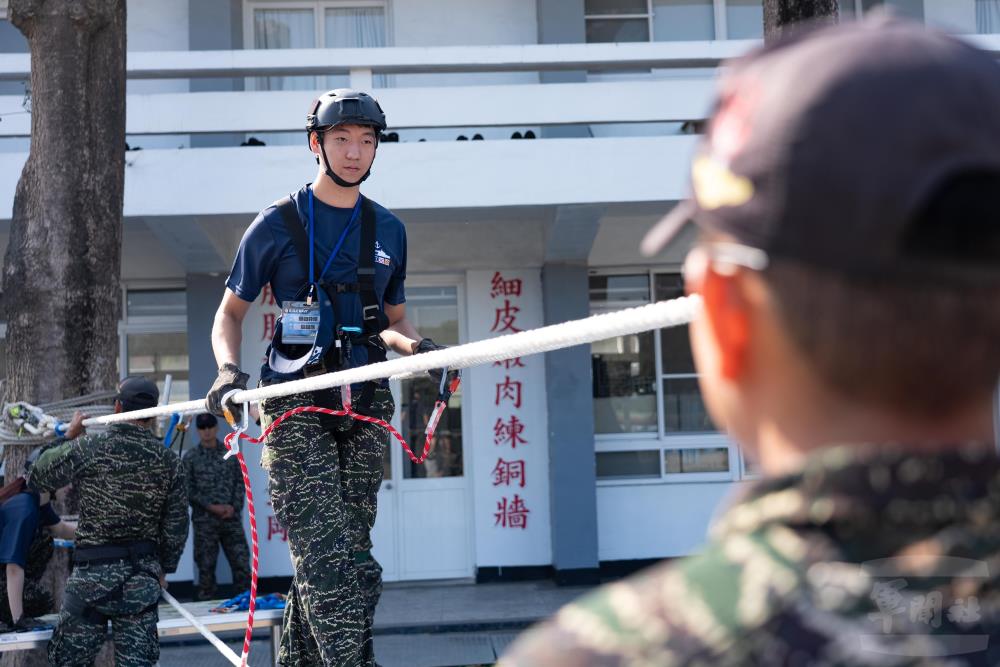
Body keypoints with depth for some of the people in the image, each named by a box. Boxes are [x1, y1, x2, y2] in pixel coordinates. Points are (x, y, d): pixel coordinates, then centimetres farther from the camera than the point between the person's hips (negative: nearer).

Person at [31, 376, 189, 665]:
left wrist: (69, 434, 20)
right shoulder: (168, 461, 0)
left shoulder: (87, 449, -10)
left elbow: (38, 478, 7)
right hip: (142, 576, 3)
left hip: (92, 573, -3)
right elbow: (176, 526, 5)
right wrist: (164, 568, 19)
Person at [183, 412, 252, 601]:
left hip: (232, 517, 2)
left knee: (241, 562, -1)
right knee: (206, 565, 1)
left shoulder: (230, 453, 9)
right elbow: (189, 490, -2)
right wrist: (211, 507, -11)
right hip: (204, 521, -2)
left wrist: (234, 506, -7)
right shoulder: (190, 457, 3)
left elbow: (240, 483, 8)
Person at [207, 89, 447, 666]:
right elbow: (230, 314, 10)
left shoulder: (389, 230, 15)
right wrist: (229, 370, -10)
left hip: (365, 402, 4)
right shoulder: (277, 224, 4)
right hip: (297, 403, -4)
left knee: (348, 559, 3)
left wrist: (417, 347, 1)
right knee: (327, 554, -16)